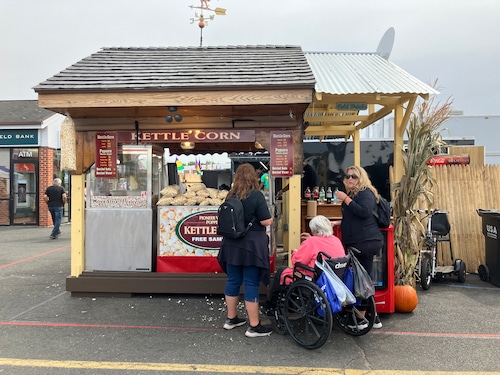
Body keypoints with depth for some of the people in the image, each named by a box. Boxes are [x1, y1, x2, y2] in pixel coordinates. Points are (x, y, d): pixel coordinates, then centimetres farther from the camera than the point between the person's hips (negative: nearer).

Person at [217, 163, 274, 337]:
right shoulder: (256, 195, -13)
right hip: (251, 246, -6)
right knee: (251, 284, 0)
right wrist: (269, 216, 5)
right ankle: (254, 326, 8)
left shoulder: (231, 195, 5)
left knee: (233, 281, 15)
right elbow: (266, 221, -15)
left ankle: (231, 319, 28)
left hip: (232, 245, 6)